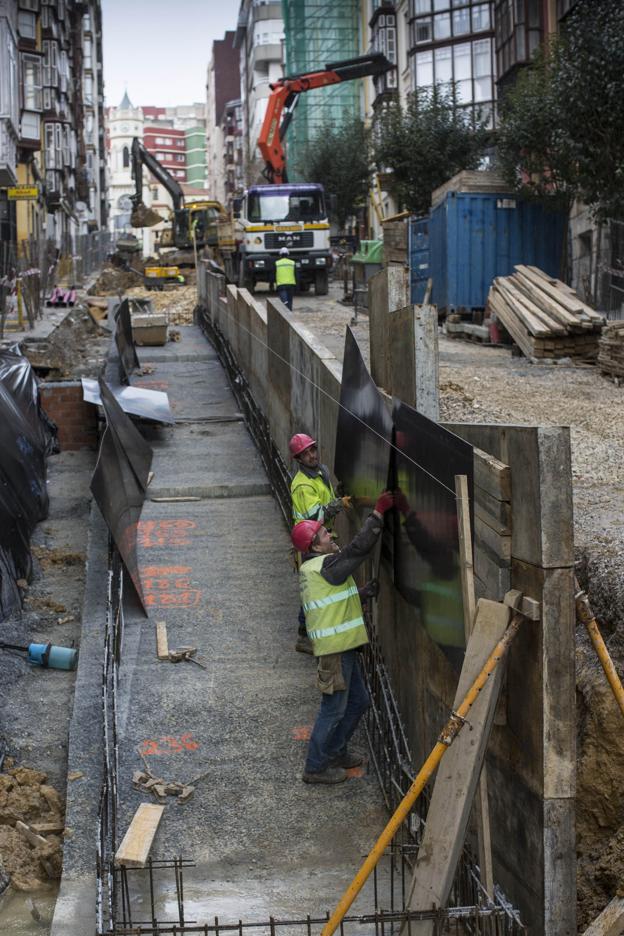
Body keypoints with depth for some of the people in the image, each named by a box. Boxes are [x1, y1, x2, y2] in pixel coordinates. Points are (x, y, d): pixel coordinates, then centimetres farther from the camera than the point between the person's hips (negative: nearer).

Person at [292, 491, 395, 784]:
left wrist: (365, 591, 16)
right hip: (335, 646, -10)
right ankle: (315, 768, 10)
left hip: (341, 645, 10)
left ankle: (336, 752, 33)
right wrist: (378, 513, -22)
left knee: (358, 701, 20)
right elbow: (359, 547, -25)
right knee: (333, 709, -1)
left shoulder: (312, 568, 15)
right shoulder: (326, 565, -17)